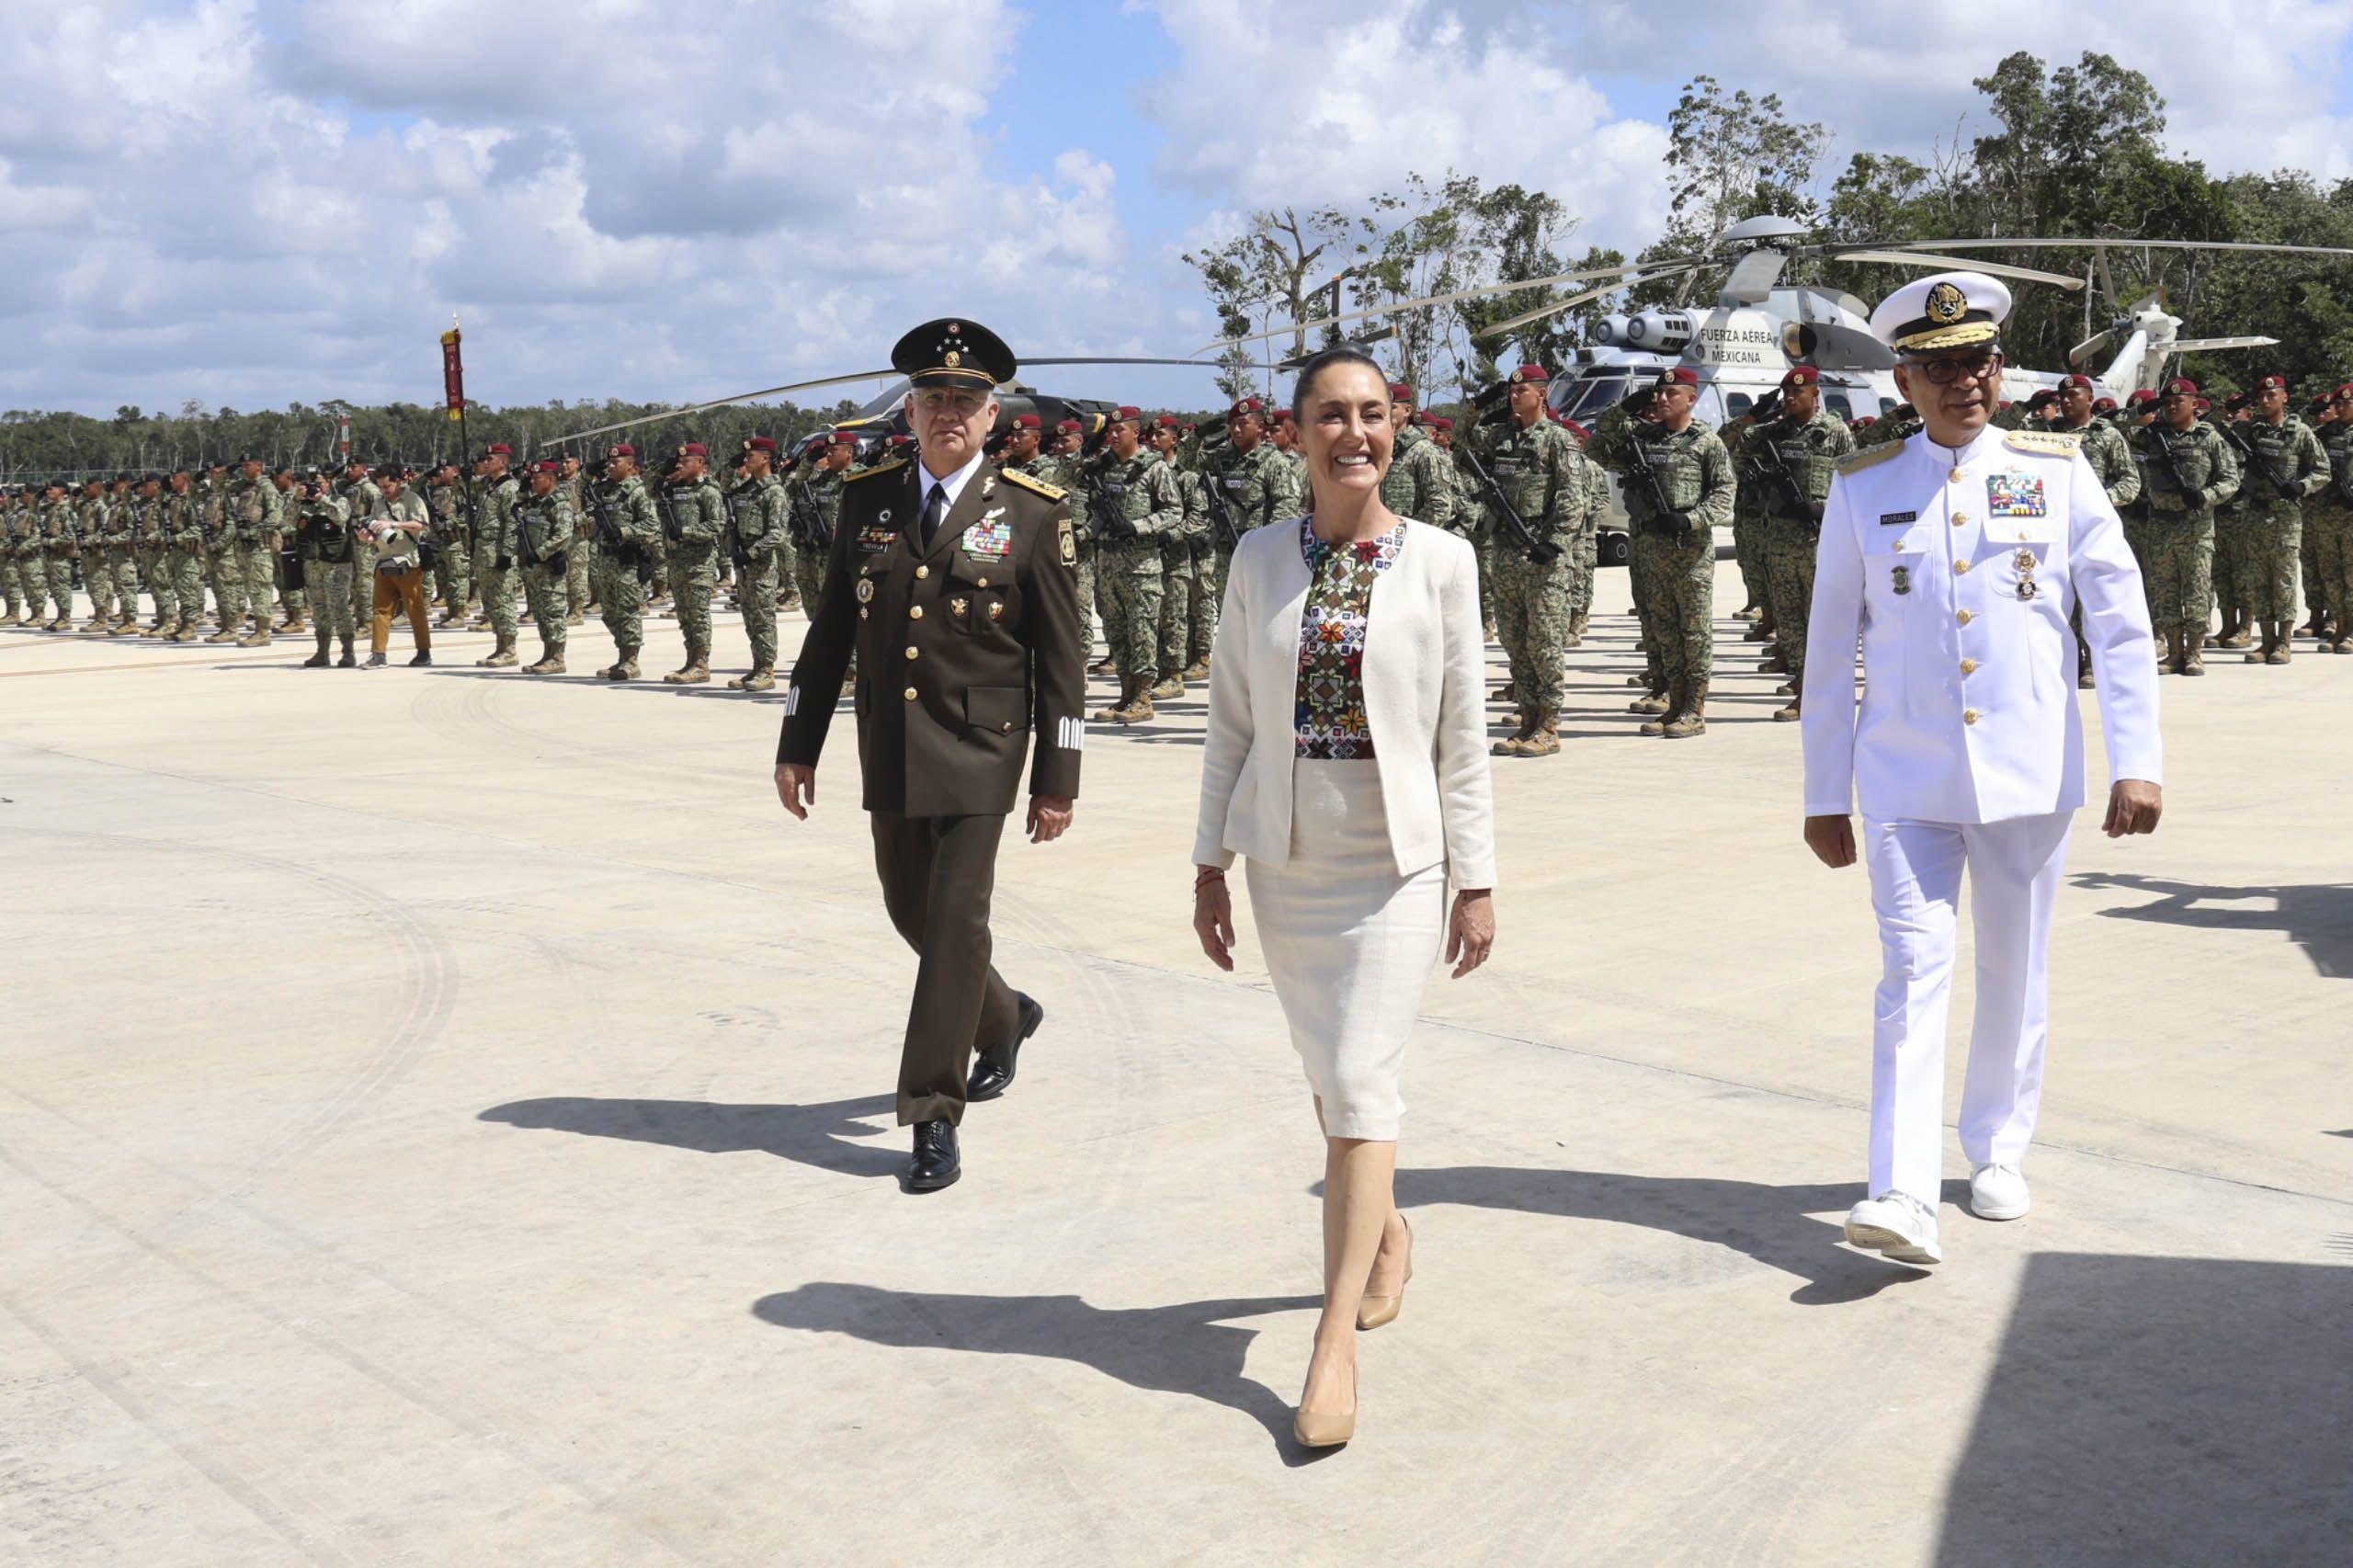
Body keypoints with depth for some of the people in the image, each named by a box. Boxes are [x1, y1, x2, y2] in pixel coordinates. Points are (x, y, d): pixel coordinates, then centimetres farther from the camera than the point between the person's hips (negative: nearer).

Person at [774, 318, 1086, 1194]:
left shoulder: (1032, 514, -5)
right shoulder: (867, 499, 6)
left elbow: (1060, 658, -3)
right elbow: (830, 630, 10)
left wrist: (1057, 781, -6)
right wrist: (797, 746, 7)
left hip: (978, 755, -5)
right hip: (889, 752, 5)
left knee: (955, 924, -6)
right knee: (912, 913, 16)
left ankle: (934, 1119, 2)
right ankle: (1004, 1019, 44)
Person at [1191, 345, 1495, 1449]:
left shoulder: (1440, 561, -5)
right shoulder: (1259, 559, 1)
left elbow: (1463, 735, -3)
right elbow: (1230, 723, 5)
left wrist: (1477, 882, -3)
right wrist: (1210, 865, 4)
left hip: (1396, 860, -3)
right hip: (1287, 860, 3)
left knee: (1361, 1086, -7)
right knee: (1329, 1073, 16)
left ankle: (1335, 1341, -1)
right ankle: (1385, 1232, 43)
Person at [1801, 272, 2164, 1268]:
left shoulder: (2058, 471, 3)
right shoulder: (1863, 490, 3)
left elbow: (2121, 623, 2)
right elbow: (1830, 650, 6)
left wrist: (2137, 762, -7)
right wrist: (1825, 796, 4)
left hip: (2031, 773, 1)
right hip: (1906, 778, -1)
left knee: (2016, 973, 11)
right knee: (1913, 970, -10)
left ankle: (1997, 1151, 30)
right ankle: (1903, 1197, -14)